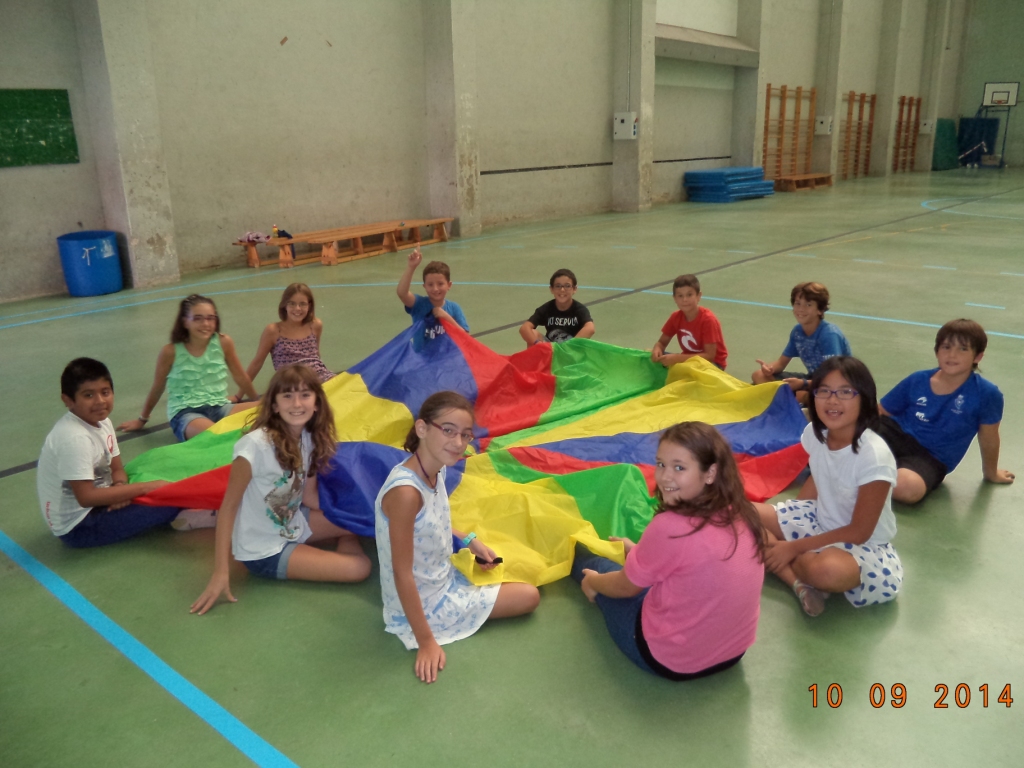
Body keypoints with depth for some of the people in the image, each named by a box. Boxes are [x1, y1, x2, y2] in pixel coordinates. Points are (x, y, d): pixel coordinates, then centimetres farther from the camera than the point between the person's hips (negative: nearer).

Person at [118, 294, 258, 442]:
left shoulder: (224, 342, -4)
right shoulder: (171, 351, -8)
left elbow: (240, 376, 11)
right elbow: (157, 388, 7)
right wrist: (142, 420, 20)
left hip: (219, 408, 4)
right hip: (185, 413, -4)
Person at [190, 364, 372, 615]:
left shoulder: (310, 439, -6)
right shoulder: (256, 445, -28)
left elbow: (309, 497, 3)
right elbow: (228, 506, -22)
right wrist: (220, 573, -23)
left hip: (294, 525, 7)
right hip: (264, 551, -7)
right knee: (359, 568, -18)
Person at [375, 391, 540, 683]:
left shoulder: (437, 469, -8)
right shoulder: (406, 491, -36)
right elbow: (401, 573, -29)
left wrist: (469, 540, 2)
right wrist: (426, 643, -24)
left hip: (444, 577, 9)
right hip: (426, 602, -9)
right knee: (529, 596, 3)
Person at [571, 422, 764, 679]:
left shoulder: (671, 527, -30)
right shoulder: (741, 515, -9)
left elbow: (626, 586, -11)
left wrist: (593, 582, 10)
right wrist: (640, 551, 22)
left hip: (672, 659, -5)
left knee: (600, 566, 19)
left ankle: (574, 551, 51)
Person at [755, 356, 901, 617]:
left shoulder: (874, 456, -28)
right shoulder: (814, 433, -9)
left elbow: (859, 532, -22)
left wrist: (793, 547, -20)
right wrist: (789, 517, -3)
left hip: (864, 546, -7)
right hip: (819, 522, 7)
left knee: (827, 569, -40)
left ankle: (796, 563, -4)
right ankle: (800, 582, -20)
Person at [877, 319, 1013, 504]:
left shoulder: (986, 394, -10)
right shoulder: (917, 381, 0)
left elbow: (988, 438, 4)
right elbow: (881, 412, 7)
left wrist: (991, 473, 19)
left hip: (930, 457, -1)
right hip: (894, 434, 2)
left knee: (908, 488, -38)